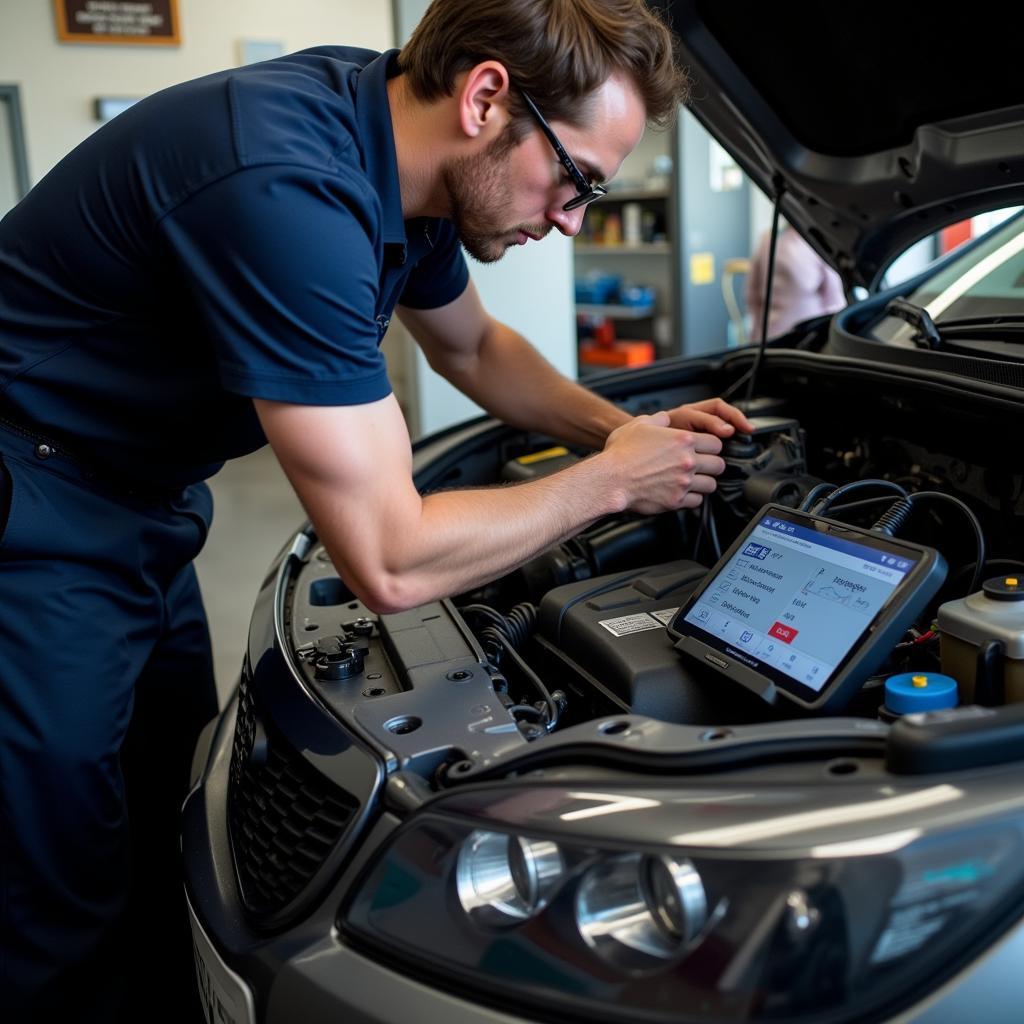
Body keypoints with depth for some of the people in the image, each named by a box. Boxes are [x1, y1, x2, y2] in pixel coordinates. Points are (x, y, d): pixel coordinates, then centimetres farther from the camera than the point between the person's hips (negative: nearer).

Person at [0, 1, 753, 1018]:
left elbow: (474, 348, 17)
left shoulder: (399, 144, -3)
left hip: (141, 503, 9)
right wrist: (608, 480, -17)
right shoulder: (291, 188, -32)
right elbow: (393, 563, -31)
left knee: (170, 842, 18)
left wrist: (619, 426, 3)